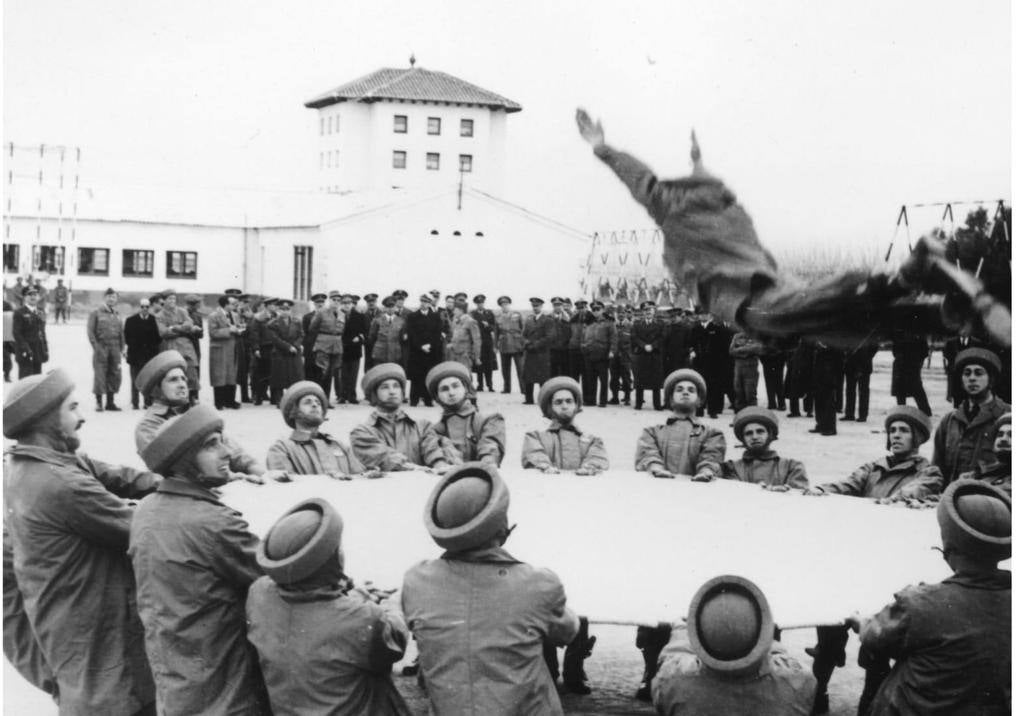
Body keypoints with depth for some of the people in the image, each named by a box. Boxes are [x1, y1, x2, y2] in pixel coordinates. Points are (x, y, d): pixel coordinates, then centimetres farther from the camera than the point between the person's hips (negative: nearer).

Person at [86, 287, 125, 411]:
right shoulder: (96, 313, 0)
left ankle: (110, 402, 12)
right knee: (99, 375, -5)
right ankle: (99, 403, 1)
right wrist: (96, 347, -12)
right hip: (101, 348, -5)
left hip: (115, 349, 5)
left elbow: (121, 332, 16)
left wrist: (122, 348, 7)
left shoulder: (117, 315, 15)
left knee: (115, 375, 4)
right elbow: (90, 331, -5)